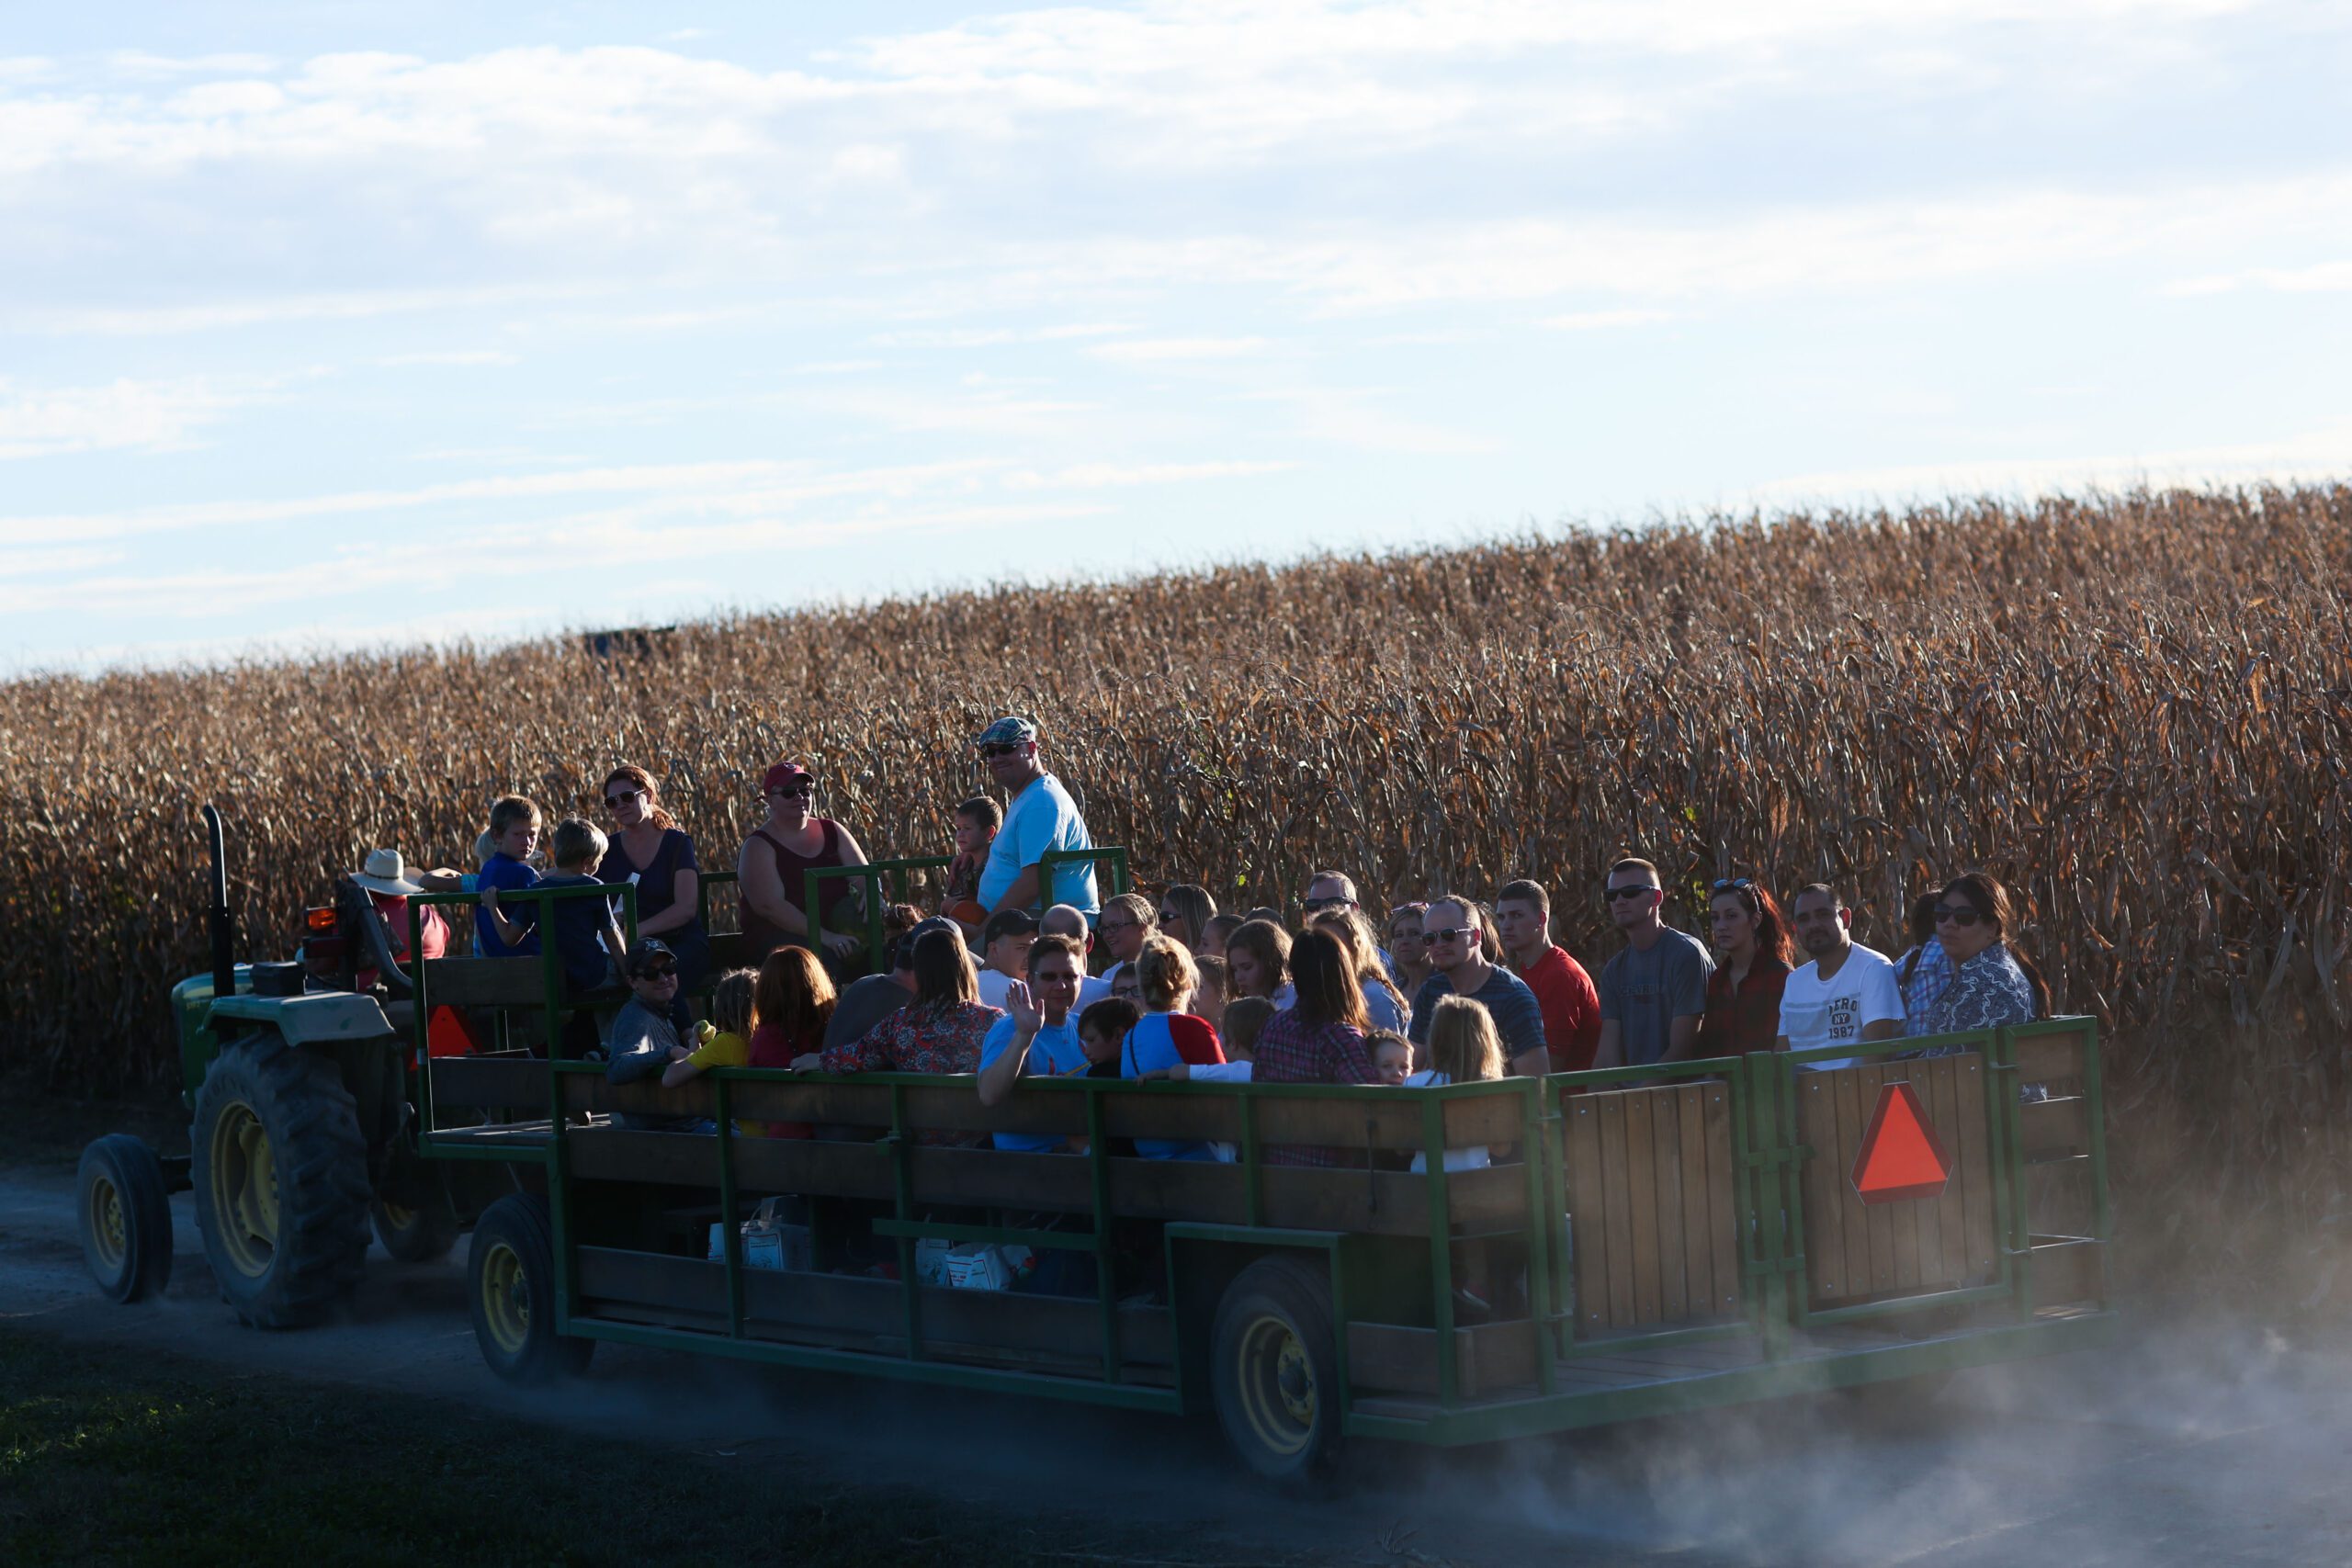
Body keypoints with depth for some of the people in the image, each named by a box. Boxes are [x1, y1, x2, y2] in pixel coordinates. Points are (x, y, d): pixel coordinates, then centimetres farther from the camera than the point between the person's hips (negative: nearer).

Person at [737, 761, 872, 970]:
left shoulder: (832, 831, 14)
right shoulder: (759, 847, -3)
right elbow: (769, 905, -15)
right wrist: (824, 937, -25)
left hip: (836, 928, 5)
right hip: (776, 935, -5)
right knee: (825, 957, -37)